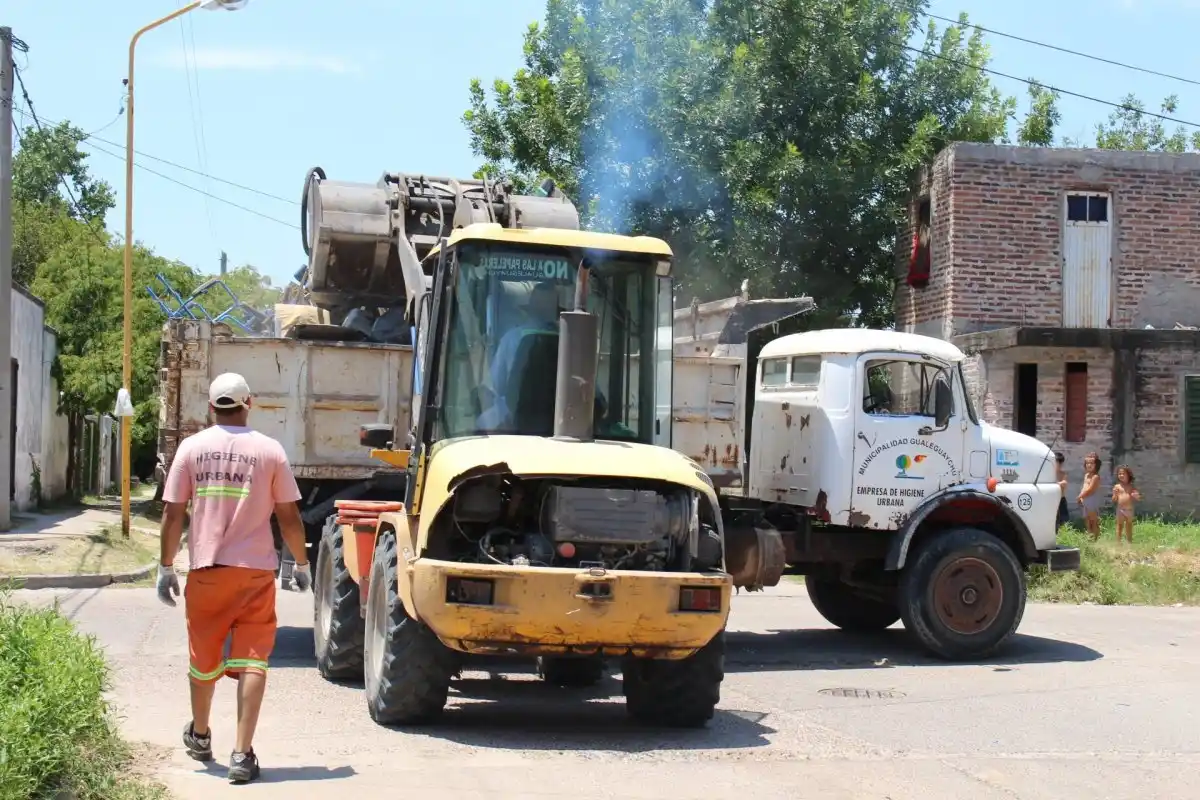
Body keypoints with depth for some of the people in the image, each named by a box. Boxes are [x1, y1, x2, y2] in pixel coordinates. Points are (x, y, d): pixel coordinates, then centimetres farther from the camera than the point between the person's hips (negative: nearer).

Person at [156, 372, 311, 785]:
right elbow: (289, 517, 0)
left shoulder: (192, 447, -1)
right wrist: (302, 564, 13)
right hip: (255, 569, -1)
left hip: (205, 569, 2)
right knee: (251, 659, 0)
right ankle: (242, 754, -7)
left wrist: (166, 568, 8)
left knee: (204, 656, 18)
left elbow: (173, 514, -1)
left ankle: (200, 735, 39)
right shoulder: (270, 450, -3)